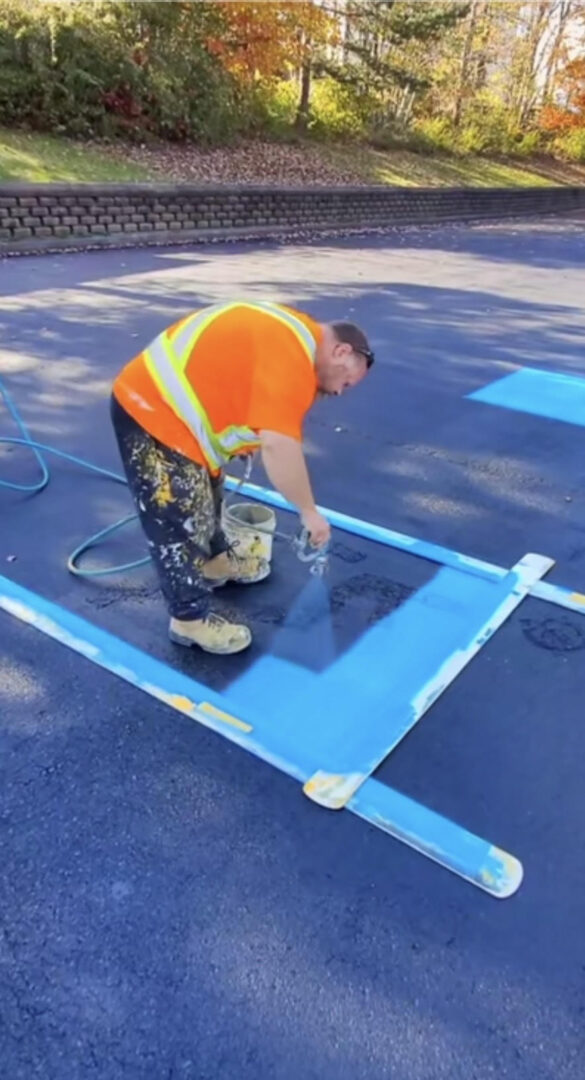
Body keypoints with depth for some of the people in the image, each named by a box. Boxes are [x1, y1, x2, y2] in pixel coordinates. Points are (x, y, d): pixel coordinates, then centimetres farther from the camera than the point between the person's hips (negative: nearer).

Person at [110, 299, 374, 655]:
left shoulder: (293, 335, 9)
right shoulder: (291, 355, -24)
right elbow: (280, 446, -31)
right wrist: (309, 511, -21)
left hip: (167, 404, 11)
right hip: (152, 413, -11)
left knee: (207, 494, 26)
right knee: (180, 525, -1)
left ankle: (216, 561, 47)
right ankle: (190, 619, 14)